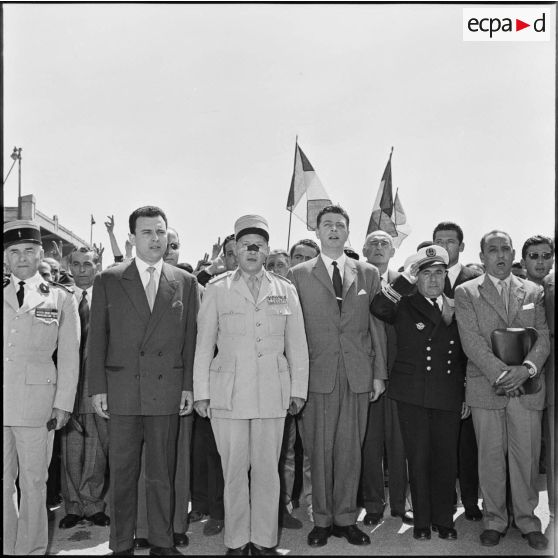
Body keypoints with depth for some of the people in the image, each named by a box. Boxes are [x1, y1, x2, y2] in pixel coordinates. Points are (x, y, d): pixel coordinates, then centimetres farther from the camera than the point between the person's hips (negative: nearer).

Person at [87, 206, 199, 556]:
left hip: (167, 390, 1)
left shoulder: (186, 283, 8)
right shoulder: (108, 281, 5)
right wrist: (98, 388, -2)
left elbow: (191, 337, 7)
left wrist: (189, 386, 1)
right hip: (122, 390, 0)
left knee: (163, 473, 7)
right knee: (122, 473, 7)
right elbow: (97, 338, 4)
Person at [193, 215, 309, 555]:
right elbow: (204, 344, 6)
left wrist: (298, 389, 7)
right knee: (234, 470, 3)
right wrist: (201, 392, 3)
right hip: (229, 394, -1)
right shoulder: (217, 290, 5)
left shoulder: (285, 291, 9)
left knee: (267, 470, 5)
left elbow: (297, 344, 10)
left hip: (272, 393, 1)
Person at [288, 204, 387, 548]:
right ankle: (322, 520, 17)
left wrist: (379, 373, 5)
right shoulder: (299, 275, 6)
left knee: (350, 450, 6)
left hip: (358, 375, 2)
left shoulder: (368, 274, 11)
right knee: (320, 450, 4)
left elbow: (377, 326, 10)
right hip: (318, 374, -1)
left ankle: (346, 518, 20)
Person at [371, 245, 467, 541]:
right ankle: (422, 520, 19)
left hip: (449, 397, 3)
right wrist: (406, 279, -22)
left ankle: (444, 520, 23)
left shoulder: (456, 308, 11)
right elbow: (378, 308, -21)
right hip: (413, 396, -2)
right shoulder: (404, 306, 2)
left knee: (446, 459, 7)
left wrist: (467, 396, 11)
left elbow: (464, 356, 14)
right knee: (418, 459, 5)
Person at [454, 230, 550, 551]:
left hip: (527, 386, 2)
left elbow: (544, 336, 4)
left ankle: (527, 519, 22)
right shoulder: (466, 292, 4)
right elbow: (471, 340, -6)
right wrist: (501, 372, -16)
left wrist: (527, 368, -14)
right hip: (485, 387, -1)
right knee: (491, 457, 5)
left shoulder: (534, 291, 12)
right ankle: (495, 520, 19)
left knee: (527, 456, 5)